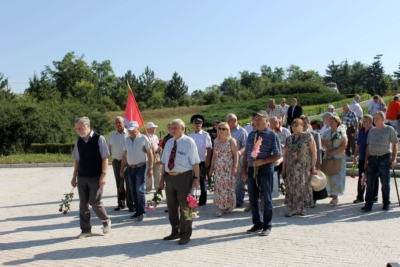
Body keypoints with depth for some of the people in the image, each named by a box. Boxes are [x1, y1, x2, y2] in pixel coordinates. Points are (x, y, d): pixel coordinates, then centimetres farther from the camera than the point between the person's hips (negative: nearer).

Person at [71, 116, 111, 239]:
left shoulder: (99, 139, -8)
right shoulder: (79, 141, 7)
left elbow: (105, 158, -8)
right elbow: (77, 160, 14)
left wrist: (103, 175, -13)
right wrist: (74, 176, 12)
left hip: (96, 177, -5)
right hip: (82, 177, 5)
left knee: (95, 202, -6)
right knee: (83, 204, 7)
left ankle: (106, 221, 19)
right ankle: (86, 229, 18)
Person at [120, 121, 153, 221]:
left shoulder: (143, 138, -5)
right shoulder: (127, 139, 11)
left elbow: (150, 154, -6)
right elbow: (124, 155, 16)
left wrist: (150, 168, -10)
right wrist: (122, 169, 14)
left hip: (140, 167, -6)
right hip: (130, 168, 6)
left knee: (139, 190, -8)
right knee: (133, 191, 9)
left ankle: (142, 212, 3)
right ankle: (138, 211, 19)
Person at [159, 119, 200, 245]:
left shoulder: (189, 142, -8)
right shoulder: (169, 142, 10)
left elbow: (195, 162, -10)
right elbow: (164, 162, 14)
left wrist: (196, 178, -15)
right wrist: (162, 178, 12)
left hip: (184, 177, -6)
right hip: (170, 177, 6)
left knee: (184, 206, 4)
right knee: (172, 206, 16)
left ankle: (185, 235, 16)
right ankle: (175, 231, 32)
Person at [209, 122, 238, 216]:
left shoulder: (231, 140, -3)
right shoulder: (216, 141, 11)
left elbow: (235, 155, -6)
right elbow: (214, 156, 14)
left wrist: (235, 167, -14)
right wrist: (212, 168, 11)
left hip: (228, 169, -4)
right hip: (218, 169, 4)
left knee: (228, 187, -2)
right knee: (218, 188, 3)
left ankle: (228, 206, 9)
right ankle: (220, 208, 11)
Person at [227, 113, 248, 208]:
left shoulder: (242, 131, -4)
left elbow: (246, 146, -11)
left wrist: (240, 152, -28)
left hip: (238, 160, -5)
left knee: (239, 182, 2)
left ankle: (239, 201, 11)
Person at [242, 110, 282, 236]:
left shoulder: (272, 136, -5)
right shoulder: (251, 134, 11)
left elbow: (278, 155, -7)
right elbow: (246, 153, 14)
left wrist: (262, 161, -19)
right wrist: (244, 170, 7)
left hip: (265, 170, -5)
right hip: (251, 169, 5)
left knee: (267, 199, 4)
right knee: (253, 198, 11)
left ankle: (267, 226, 16)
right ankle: (257, 224, 24)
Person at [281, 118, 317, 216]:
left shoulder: (308, 136, -2)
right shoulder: (288, 139, 10)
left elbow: (314, 152, -4)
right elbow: (285, 154, 13)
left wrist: (313, 167, -9)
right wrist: (284, 168, 9)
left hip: (304, 167, -4)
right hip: (291, 167, 4)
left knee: (303, 186, 1)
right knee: (291, 187, 4)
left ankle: (302, 208, 12)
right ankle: (293, 208, 11)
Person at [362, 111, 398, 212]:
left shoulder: (389, 129, 1)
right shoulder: (371, 131, 15)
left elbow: (394, 144, -1)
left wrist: (394, 158, -10)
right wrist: (366, 160, 11)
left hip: (384, 158, -4)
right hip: (372, 158, 4)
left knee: (385, 183, 4)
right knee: (369, 183, 0)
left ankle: (386, 204, 17)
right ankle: (368, 204, 3)